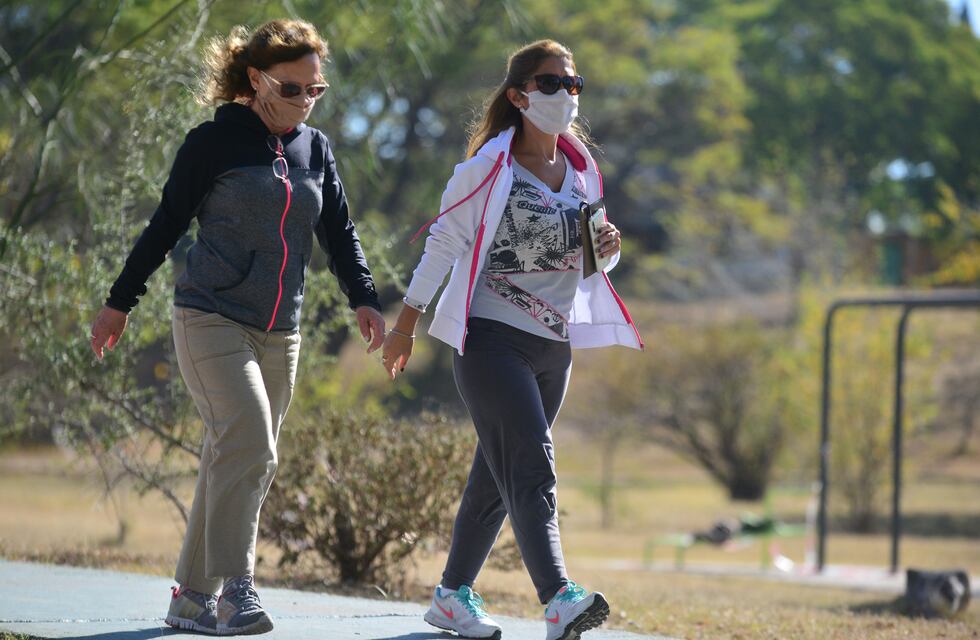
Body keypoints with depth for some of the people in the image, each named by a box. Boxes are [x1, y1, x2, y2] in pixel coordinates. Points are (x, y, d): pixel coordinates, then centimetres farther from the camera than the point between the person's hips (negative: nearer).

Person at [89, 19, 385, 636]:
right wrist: (120, 302, 3)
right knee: (249, 448, -20)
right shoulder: (215, 141, -4)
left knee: (240, 463, 6)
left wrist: (366, 300, -5)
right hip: (212, 319, -6)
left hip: (279, 333, 6)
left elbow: (340, 232, 11)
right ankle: (235, 589, -18)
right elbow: (167, 226, 1)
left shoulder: (316, 148, 11)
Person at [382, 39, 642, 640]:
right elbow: (444, 241, -4)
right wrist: (406, 324, -4)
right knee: (531, 467, -18)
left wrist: (608, 247, -4)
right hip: (492, 337, -7)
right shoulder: (489, 168, -7)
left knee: (499, 475, 12)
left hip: (553, 345, 7)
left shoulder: (581, 173, 11)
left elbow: (590, 262, 20)